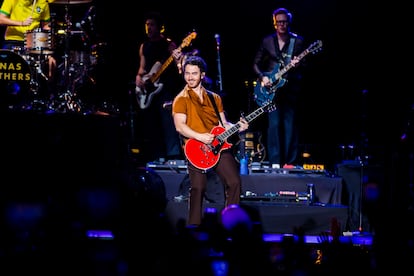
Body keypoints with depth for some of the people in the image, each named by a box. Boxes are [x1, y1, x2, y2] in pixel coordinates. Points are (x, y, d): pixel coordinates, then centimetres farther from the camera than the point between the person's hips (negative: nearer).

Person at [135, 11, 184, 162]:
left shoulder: (168, 44, -3)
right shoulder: (144, 46, 16)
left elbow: (179, 68, -13)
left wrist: (178, 59, -35)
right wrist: (139, 77, 1)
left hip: (165, 89, -7)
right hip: (148, 91, 7)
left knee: (168, 124, -15)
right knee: (150, 127, 7)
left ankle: (174, 158, -16)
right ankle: (156, 159, 13)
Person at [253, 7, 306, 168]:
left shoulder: (298, 41, 4)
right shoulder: (267, 41, 9)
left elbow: (304, 65, 1)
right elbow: (256, 64, 13)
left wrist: (297, 65, -22)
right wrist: (262, 77, -4)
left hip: (290, 87, -1)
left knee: (289, 125, -2)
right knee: (274, 124, -6)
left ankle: (289, 162, 3)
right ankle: (275, 162, -5)